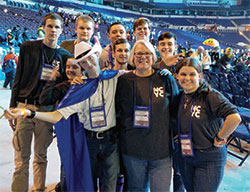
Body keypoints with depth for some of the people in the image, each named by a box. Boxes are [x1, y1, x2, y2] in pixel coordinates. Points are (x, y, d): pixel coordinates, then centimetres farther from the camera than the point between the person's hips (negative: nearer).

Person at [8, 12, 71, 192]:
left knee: (41, 155, 12)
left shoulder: (64, 55, 7)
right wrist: (12, 108, 0)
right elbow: (18, 79, 4)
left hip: (47, 109, 1)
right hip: (24, 107, -1)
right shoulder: (28, 47, 3)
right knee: (22, 157, 1)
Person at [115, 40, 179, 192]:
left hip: (161, 149, -1)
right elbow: (116, 111, 11)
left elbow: (176, 109, 5)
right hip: (132, 150, 1)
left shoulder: (166, 79, -1)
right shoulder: (124, 81, 2)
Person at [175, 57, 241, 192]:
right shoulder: (179, 96, 1)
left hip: (209, 159, -6)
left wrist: (219, 138, -20)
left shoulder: (210, 95, -19)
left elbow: (235, 118, -31)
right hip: (184, 157, 6)